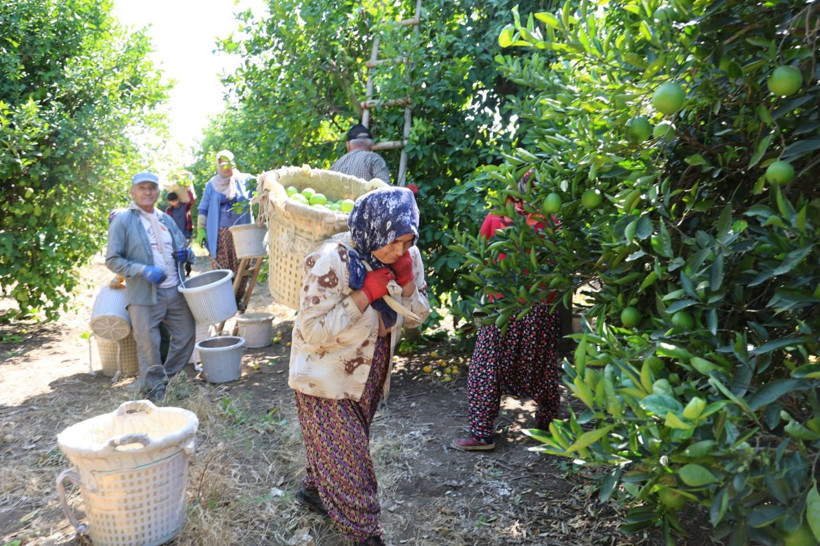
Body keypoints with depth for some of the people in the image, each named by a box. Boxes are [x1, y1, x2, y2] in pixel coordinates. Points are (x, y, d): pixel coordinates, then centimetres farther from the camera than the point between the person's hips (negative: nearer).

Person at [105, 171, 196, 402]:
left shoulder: (166, 220, 16)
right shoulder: (122, 221, -2)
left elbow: (182, 249, 24)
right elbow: (112, 260, -7)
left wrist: (186, 254, -2)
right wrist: (144, 271, -19)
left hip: (174, 291, 6)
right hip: (143, 295, -5)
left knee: (186, 334, 9)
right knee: (148, 344, -4)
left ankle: (168, 378, 28)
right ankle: (154, 387, 15)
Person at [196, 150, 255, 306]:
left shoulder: (245, 180, 8)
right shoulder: (212, 184, 11)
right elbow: (203, 209, 12)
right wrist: (201, 229, 4)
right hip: (219, 233, 0)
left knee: (240, 268, 2)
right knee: (220, 269, -2)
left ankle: (239, 298, 14)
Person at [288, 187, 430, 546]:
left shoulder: (407, 257, -9)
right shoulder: (333, 261, -27)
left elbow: (415, 318, -1)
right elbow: (314, 331, -28)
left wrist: (407, 282, -20)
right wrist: (366, 293, -31)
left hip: (370, 376, 6)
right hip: (326, 379, -6)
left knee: (334, 446, 24)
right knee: (347, 457, 4)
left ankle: (314, 490, 50)